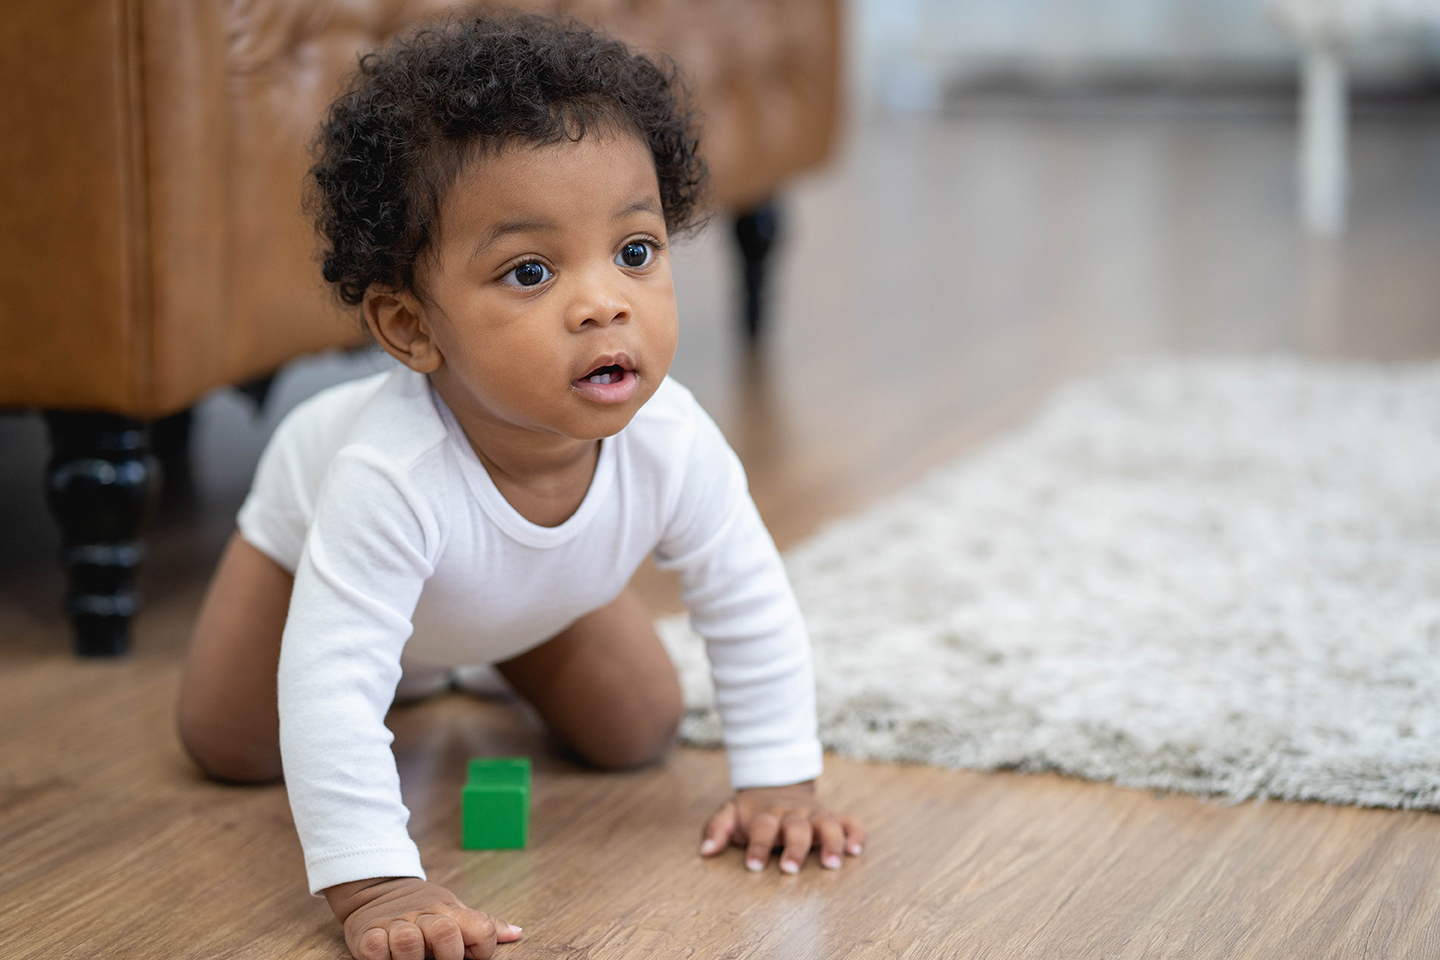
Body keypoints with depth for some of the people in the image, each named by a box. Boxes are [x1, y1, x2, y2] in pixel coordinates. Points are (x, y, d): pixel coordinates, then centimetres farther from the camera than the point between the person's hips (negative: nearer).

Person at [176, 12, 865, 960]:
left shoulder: (674, 445, -39)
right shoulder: (392, 475, -53)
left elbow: (752, 613, -22)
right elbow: (332, 685, -53)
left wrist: (780, 784, -20)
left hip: (541, 588, 3)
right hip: (314, 530, -3)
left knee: (638, 734, 6)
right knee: (232, 747, 1)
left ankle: (479, 653, 34)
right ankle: (416, 663, 30)